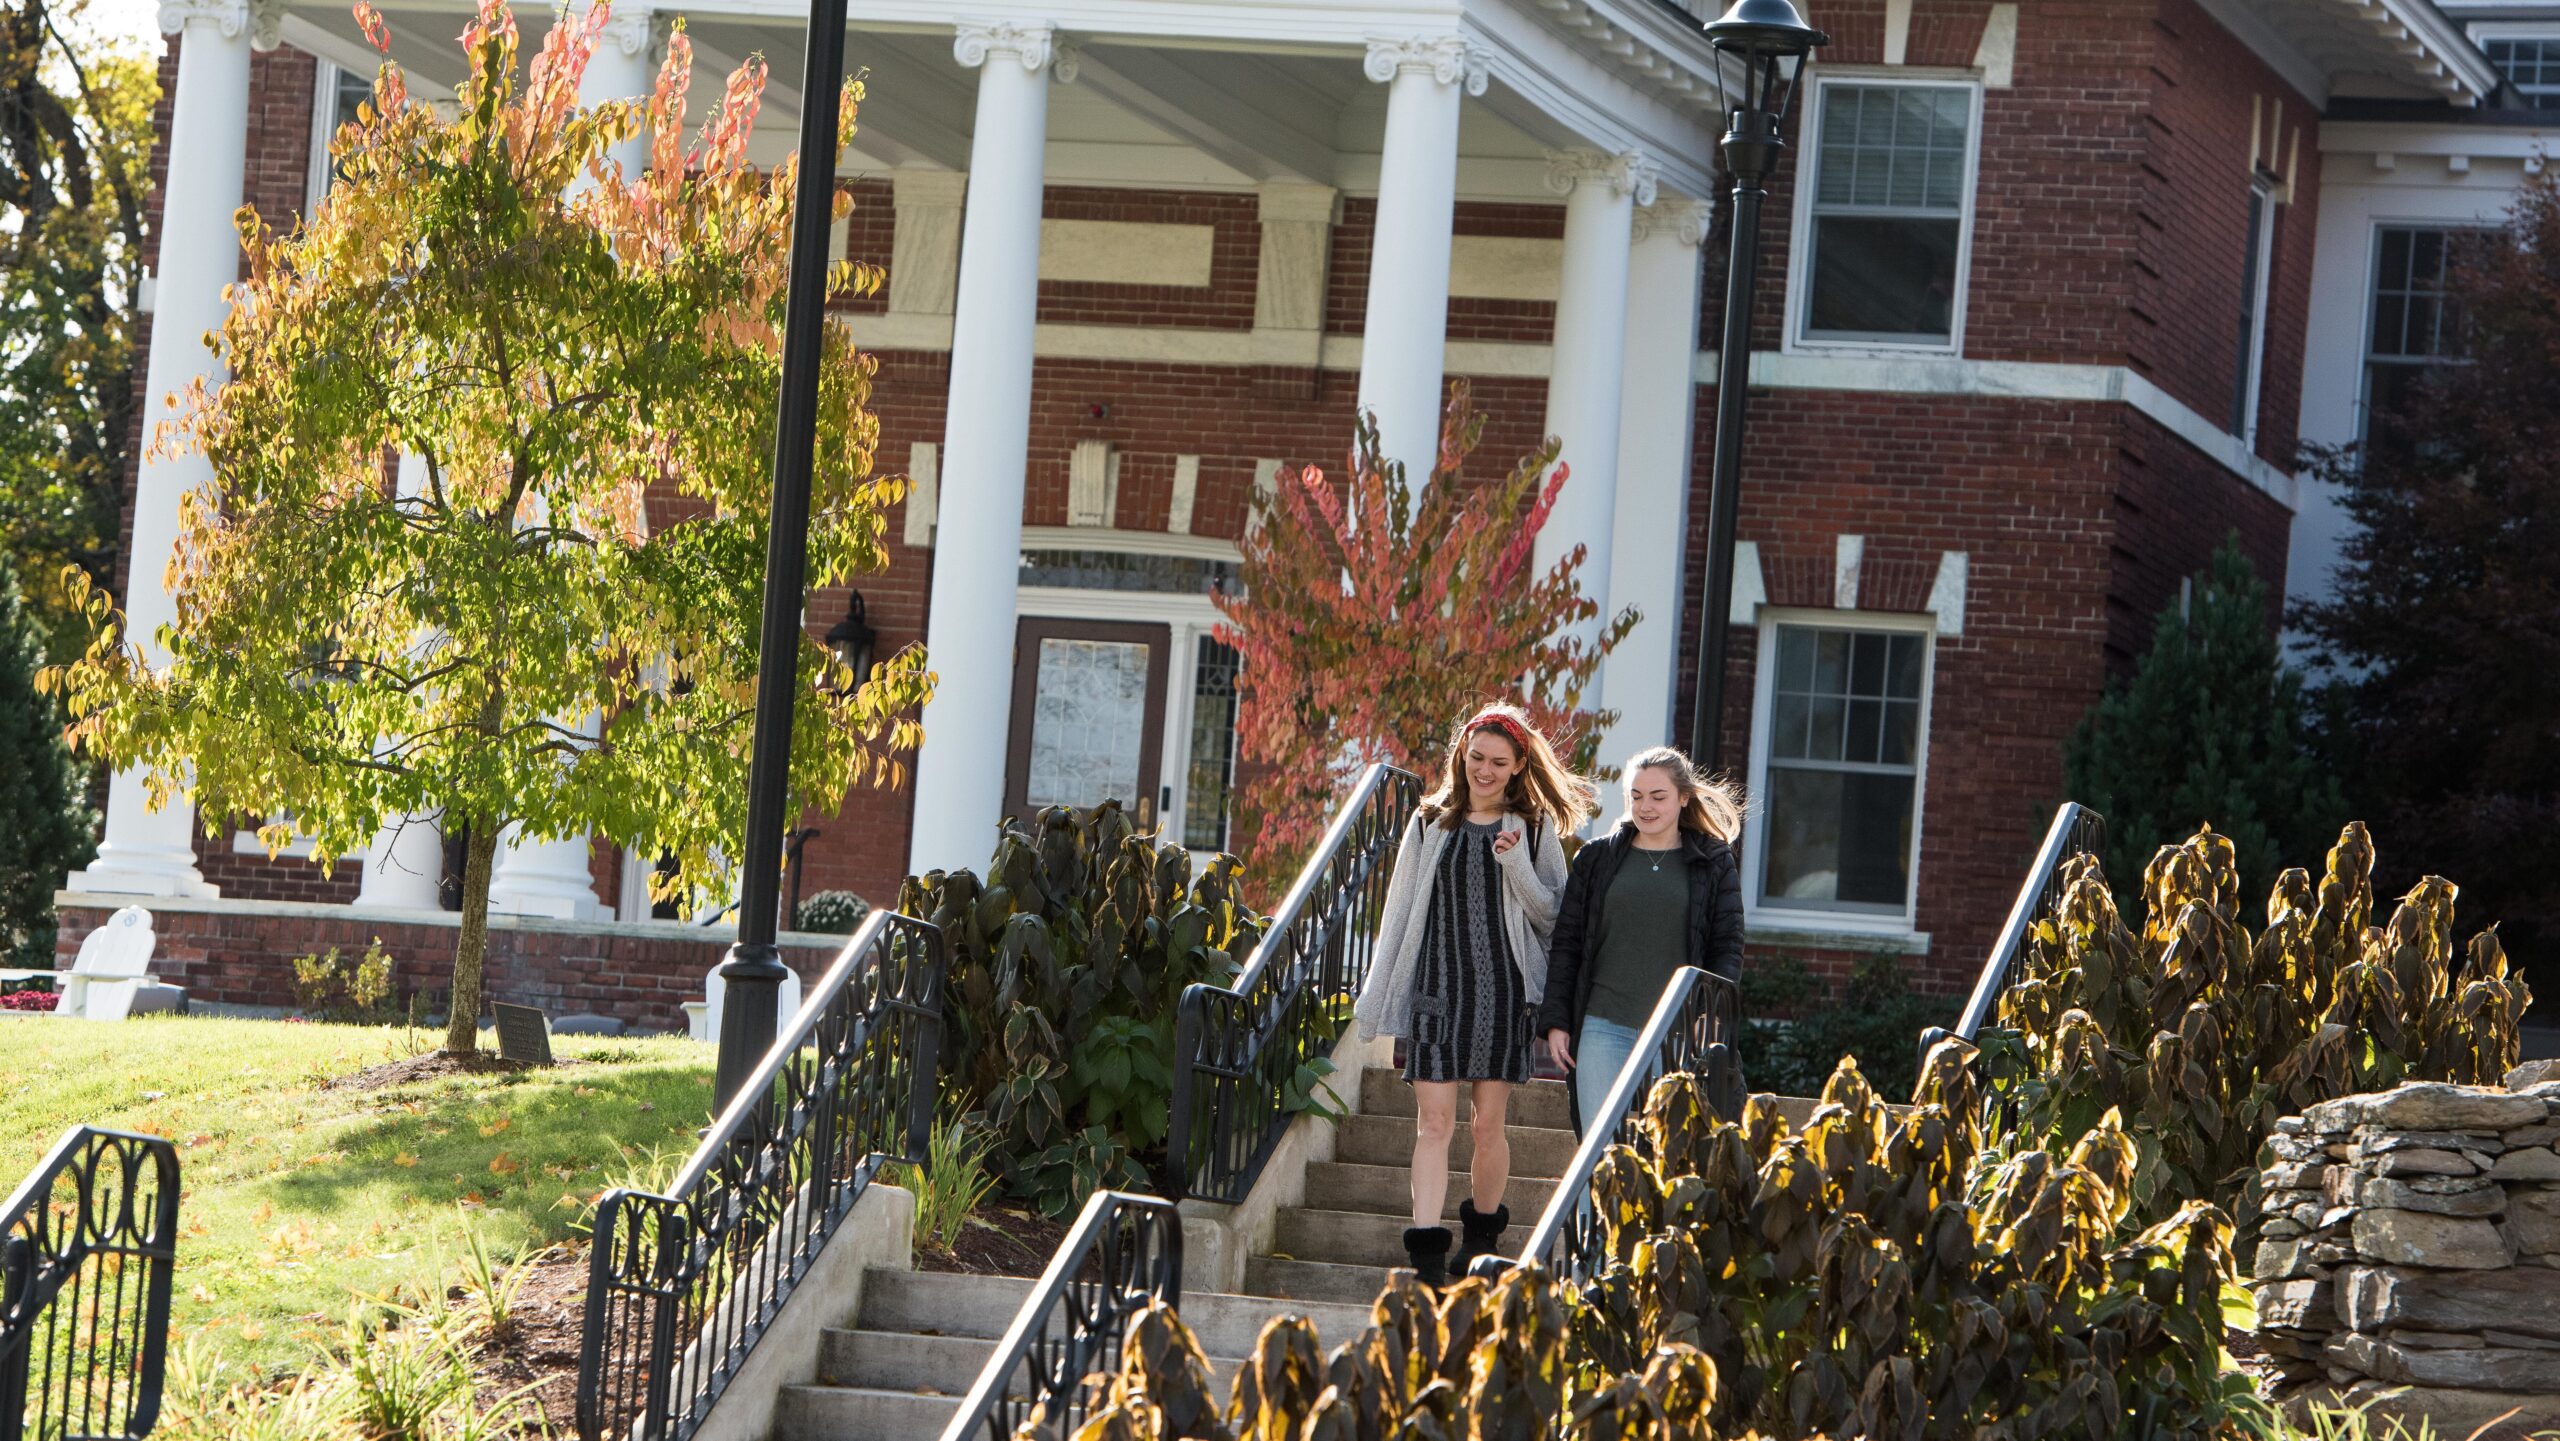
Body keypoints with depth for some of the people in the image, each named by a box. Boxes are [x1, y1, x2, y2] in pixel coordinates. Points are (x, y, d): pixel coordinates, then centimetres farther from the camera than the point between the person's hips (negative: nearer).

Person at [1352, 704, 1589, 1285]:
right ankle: (1427, 1254, -14)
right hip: (1437, 988, 0)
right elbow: (1400, 911, 13)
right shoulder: (1430, 824, 11)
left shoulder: (1535, 829, 7)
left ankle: (1482, 1236, 21)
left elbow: (1552, 915, 4)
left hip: (1504, 991, 0)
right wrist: (1376, 997, 11)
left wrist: (1516, 866, -12)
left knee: (1488, 1122, 3)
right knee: (1434, 1121, -8)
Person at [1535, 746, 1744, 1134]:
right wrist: (1555, 1021, 4)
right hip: (1605, 1029, 1)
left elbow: (1727, 949, 5)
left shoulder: (1713, 865, 7)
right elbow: (1565, 944, 12)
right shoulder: (1597, 859, 11)